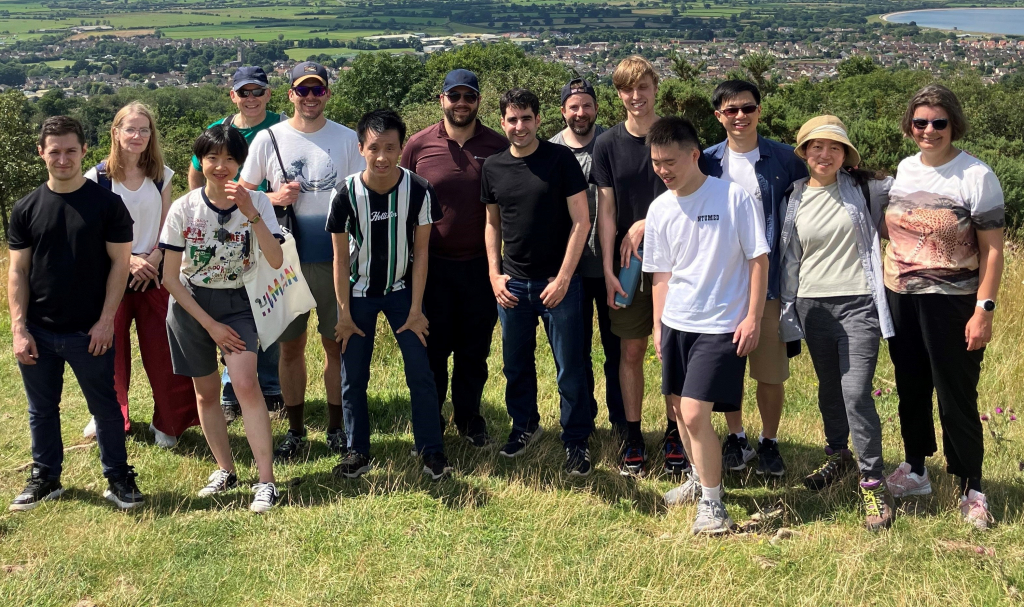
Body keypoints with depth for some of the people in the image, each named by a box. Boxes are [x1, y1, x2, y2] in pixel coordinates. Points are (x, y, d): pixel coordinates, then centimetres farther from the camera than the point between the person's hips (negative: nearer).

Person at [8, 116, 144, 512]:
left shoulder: (107, 204, -5)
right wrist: (19, 329, -4)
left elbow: (120, 262, -5)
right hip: (38, 332, 3)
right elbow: (17, 272, 3)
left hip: (89, 331, -3)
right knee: (42, 409, 14)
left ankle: (118, 478, 20)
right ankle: (45, 478, 29)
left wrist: (106, 321, -10)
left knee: (105, 407, 6)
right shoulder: (26, 209, 3)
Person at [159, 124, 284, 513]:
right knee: (206, 392, 9)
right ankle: (225, 471, 27)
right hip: (190, 304, 1)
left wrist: (251, 214, -33)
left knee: (246, 384, -18)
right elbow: (170, 277, -6)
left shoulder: (256, 202, -9)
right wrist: (210, 324, -9)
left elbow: (276, 261, -22)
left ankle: (267, 481, -14)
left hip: (236, 303, -1)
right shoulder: (184, 208, -9)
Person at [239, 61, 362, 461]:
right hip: (285, 259, 1)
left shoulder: (347, 139, 3)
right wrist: (274, 198, -12)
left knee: (336, 344, 5)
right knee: (290, 346, 7)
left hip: (335, 258, 0)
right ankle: (295, 431, 20)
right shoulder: (268, 139, 3)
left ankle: (336, 429, 18)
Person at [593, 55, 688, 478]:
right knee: (631, 351, 6)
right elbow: (606, 209, 0)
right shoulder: (607, 144, 3)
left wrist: (644, 225, -13)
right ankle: (633, 437, 16)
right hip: (626, 264, 1)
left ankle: (674, 434, 16)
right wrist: (608, 269, -7)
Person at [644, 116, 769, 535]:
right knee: (680, 409, 16)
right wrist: (658, 325, 12)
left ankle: (712, 503, 5)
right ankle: (700, 480, 39)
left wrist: (753, 317, -10)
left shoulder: (735, 198, -11)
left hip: (721, 325, -6)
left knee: (695, 414, -12)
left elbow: (758, 259, -7)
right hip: (676, 323, 6)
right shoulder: (659, 209, 4)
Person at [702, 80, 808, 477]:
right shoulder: (708, 162, 3)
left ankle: (769, 441, 22)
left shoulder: (785, 159, -1)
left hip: (770, 281, -1)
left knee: (771, 371, 4)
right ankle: (736, 437, 28)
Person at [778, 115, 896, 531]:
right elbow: (788, 258, 14)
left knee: (856, 393, -12)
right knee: (828, 390, 16)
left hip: (858, 304, -3)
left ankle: (874, 485, -3)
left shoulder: (863, 188, -1)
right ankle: (838, 457, 39)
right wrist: (786, 308, 14)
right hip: (812, 306, 4)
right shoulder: (792, 199, 7)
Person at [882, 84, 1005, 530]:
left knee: (957, 399, 0)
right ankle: (915, 471, 33)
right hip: (900, 299, 6)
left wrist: (984, 310, -17)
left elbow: (992, 249, -11)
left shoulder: (976, 175, -11)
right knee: (910, 390, 16)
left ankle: (971, 490, 14)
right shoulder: (905, 168, 7)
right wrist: (885, 291, 12)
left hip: (951, 304, -6)